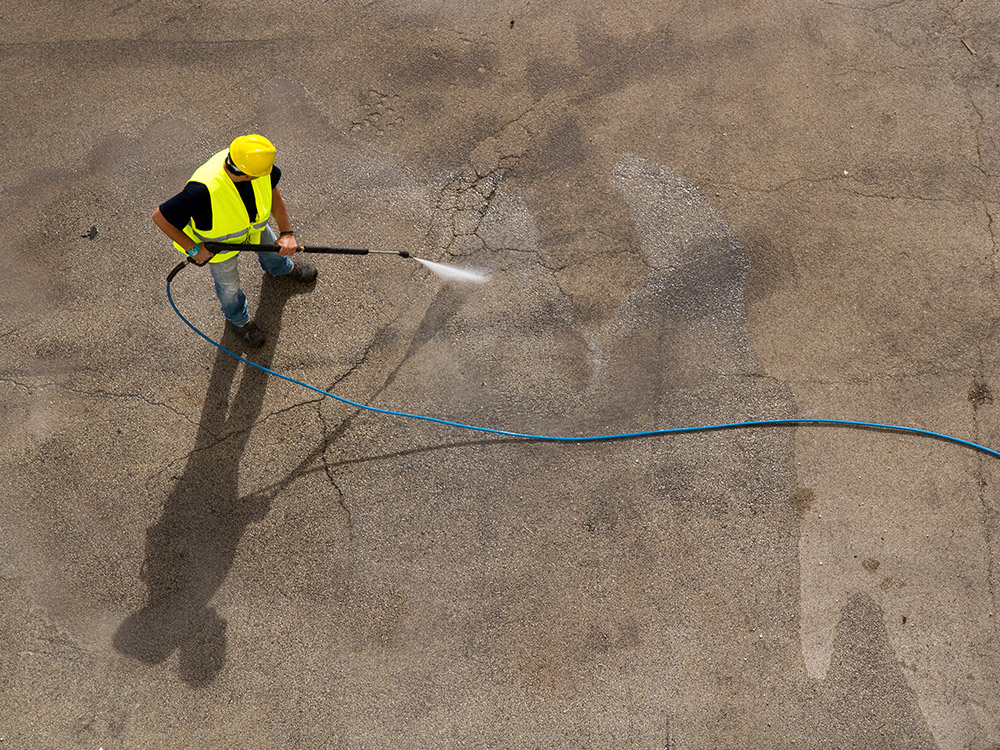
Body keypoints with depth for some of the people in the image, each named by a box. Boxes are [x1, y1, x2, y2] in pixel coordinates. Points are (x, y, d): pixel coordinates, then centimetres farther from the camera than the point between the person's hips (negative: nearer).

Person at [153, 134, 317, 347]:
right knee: (228, 284, 24)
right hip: (218, 243, -4)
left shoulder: (264, 173, -34)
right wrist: (193, 249, -28)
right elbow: (160, 217, -37)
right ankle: (238, 318, 59)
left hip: (254, 224, 4)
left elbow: (273, 193, -9)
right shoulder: (204, 189, -49)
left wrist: (286, 232, -13)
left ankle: (282, 267, 73)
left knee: (271, 247, 34)